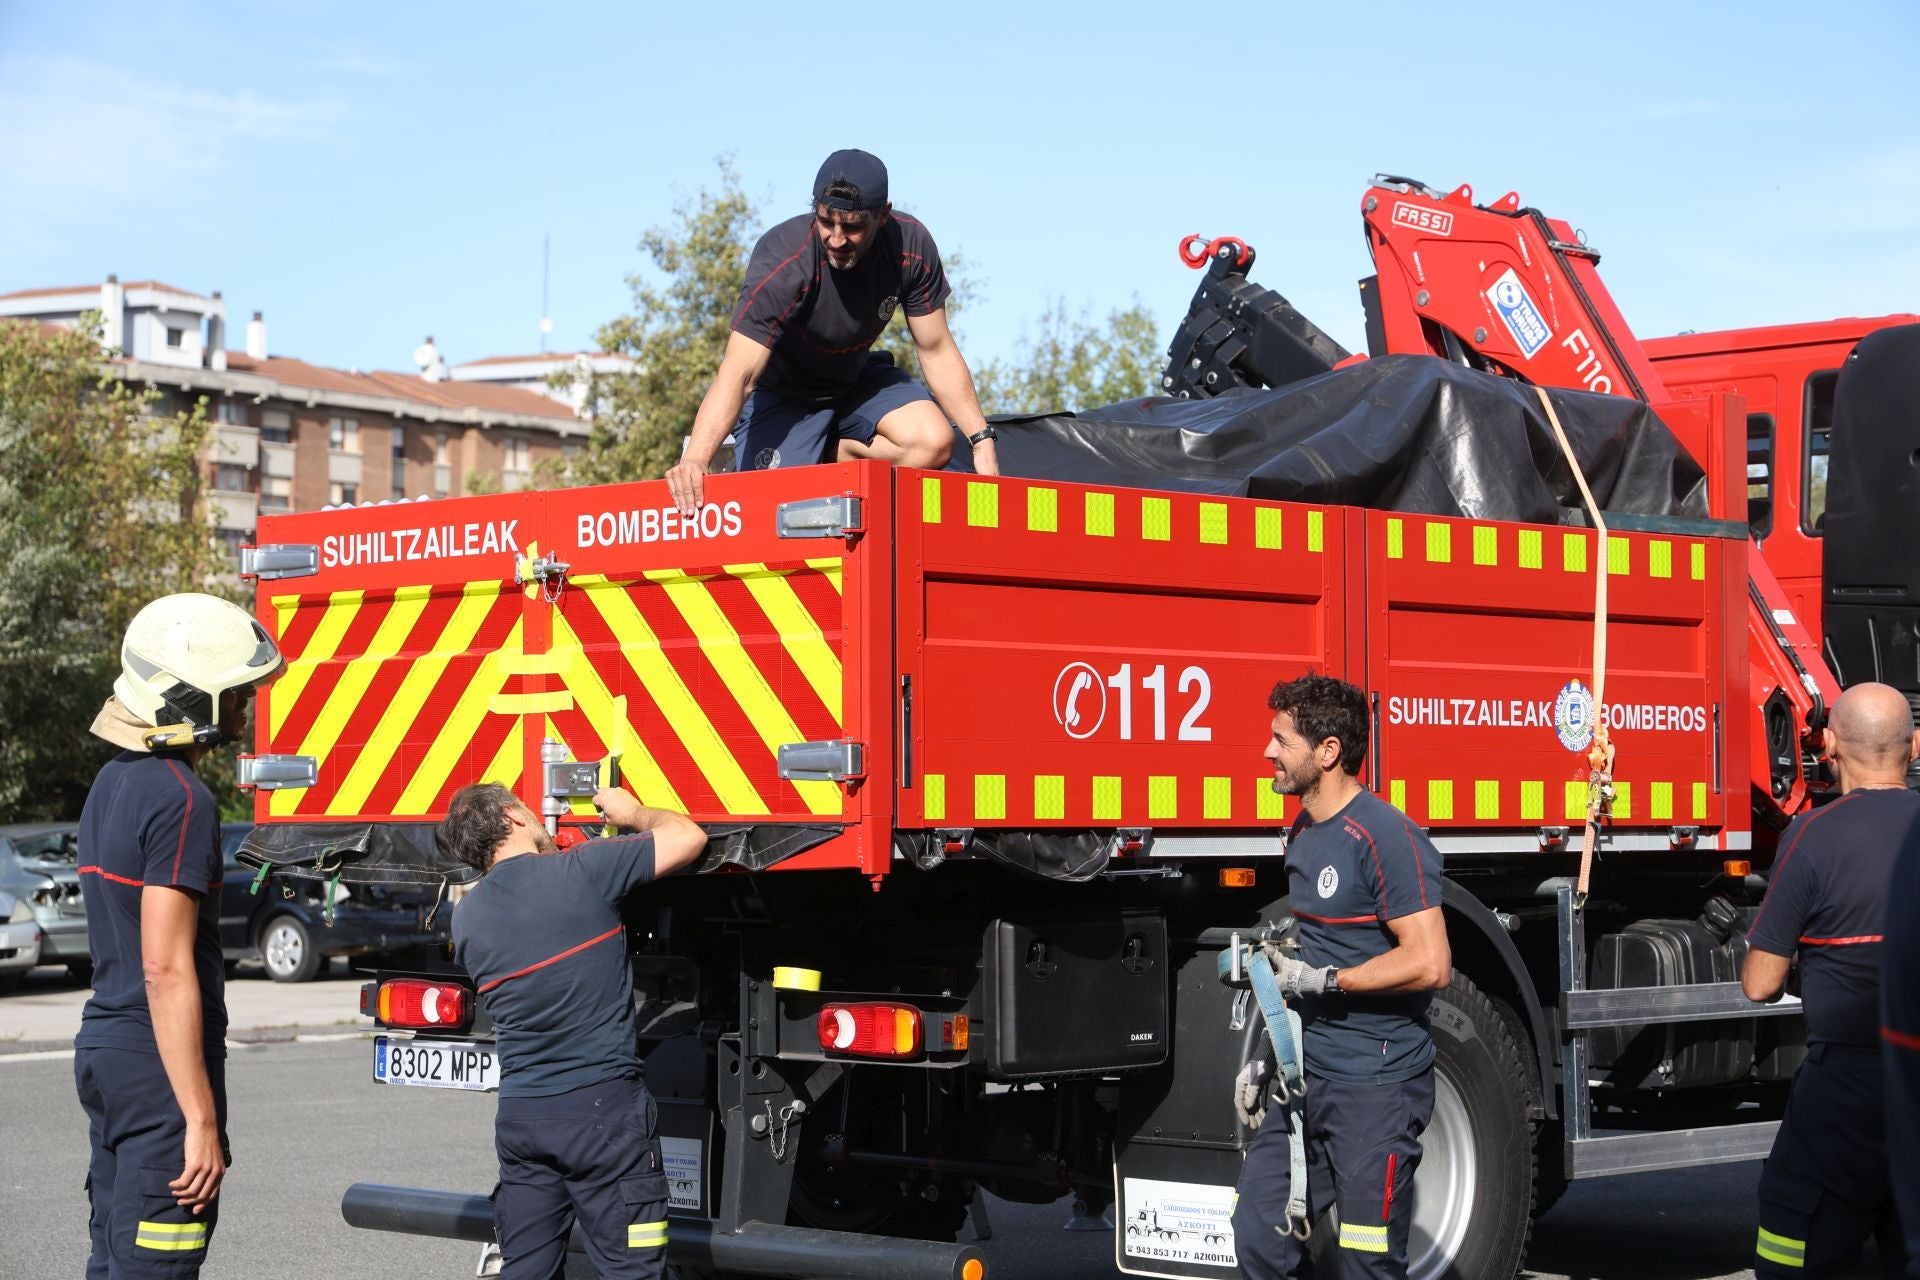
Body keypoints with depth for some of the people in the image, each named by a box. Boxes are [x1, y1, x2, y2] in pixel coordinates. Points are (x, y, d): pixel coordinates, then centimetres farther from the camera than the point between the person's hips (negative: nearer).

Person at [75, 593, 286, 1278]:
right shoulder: (181, 800, -17)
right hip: (161, 1066, -10)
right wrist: (201, 1119, -22)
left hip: (103, 1044, 10)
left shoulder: (113, 783, 13)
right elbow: (166, 969, -23)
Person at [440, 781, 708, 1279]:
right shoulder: (581, 870, -9)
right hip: (603, 1108, -5)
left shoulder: (466, 916, 8)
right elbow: (688, 836, -5)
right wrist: (633, 812, 14)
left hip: (520, 1114, 5)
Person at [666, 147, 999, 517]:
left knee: (934, 443, -23)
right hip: (783, 391, -4)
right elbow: (738, 373, -41)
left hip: (856, 378, 4)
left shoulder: (910, 246, -21)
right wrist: (695, 460, -56)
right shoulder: (783, 263, -33)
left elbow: (936, 350, -9)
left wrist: (981, 440, -16)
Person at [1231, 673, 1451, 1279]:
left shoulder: (1385, 837, -16)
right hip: (1309, 1073, 9)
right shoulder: (1303, 833, 13)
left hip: (1377, 1086, -9)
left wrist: (1323, 980, -16)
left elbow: (1429, 964, -22)